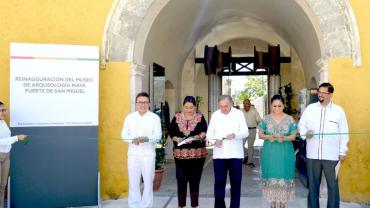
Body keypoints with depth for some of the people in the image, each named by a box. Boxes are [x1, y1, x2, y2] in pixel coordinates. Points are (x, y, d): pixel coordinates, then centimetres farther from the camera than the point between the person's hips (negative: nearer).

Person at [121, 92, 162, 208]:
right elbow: (124, 135, 5)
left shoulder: (155, 118, 3)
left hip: (148, 154, -2)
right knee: (133, 181, 4)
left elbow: (158, 135, -5)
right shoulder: (129, 117, 10)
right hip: (133, 154, 2)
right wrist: (133, 139, -17)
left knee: (148, 181, 1)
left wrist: (147, 138, -25)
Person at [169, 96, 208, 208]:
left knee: (195, 180, 5)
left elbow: (204, 133, -7)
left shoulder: (200, 117, 2)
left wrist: (194, 138, -23)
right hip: (180, 153, 1)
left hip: (197, 153, -1)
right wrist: (176, 139, -15)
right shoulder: (177, 117, 6)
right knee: (181, 179, 1)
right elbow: (171, 132, 4)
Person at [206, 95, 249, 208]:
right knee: (219, 182, 1)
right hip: (219, 154, 1)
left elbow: (245, 132, -4)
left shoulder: (239, 114, 1)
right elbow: (209, 134, 6)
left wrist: (235, 135, -24)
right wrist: (215, 140, -15)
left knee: (236, 182, 7)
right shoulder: (215, 115, 6)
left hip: (235, 154, -1)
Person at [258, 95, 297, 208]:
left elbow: (293, 136, -1)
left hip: (285, 153, 0)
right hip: (269, 153, 0)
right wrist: (268, 137, -18)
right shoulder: (266, 119, 1)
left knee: (284, 176, 3)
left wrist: (284, 138, -20)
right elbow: (260, 135, 3)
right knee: (271, 176, 4)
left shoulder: (290, 119, 0)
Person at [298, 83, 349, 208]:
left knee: (333, 184, 4)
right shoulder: (310, 108, 5)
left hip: (331, 155, -2)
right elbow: (301, 125, 8)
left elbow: (344, 133, 2)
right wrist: (305, 133, -14)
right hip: (313, 154, 2)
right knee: (313, 183, 12)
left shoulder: (338, 111, 1)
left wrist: (342, 152, 0)